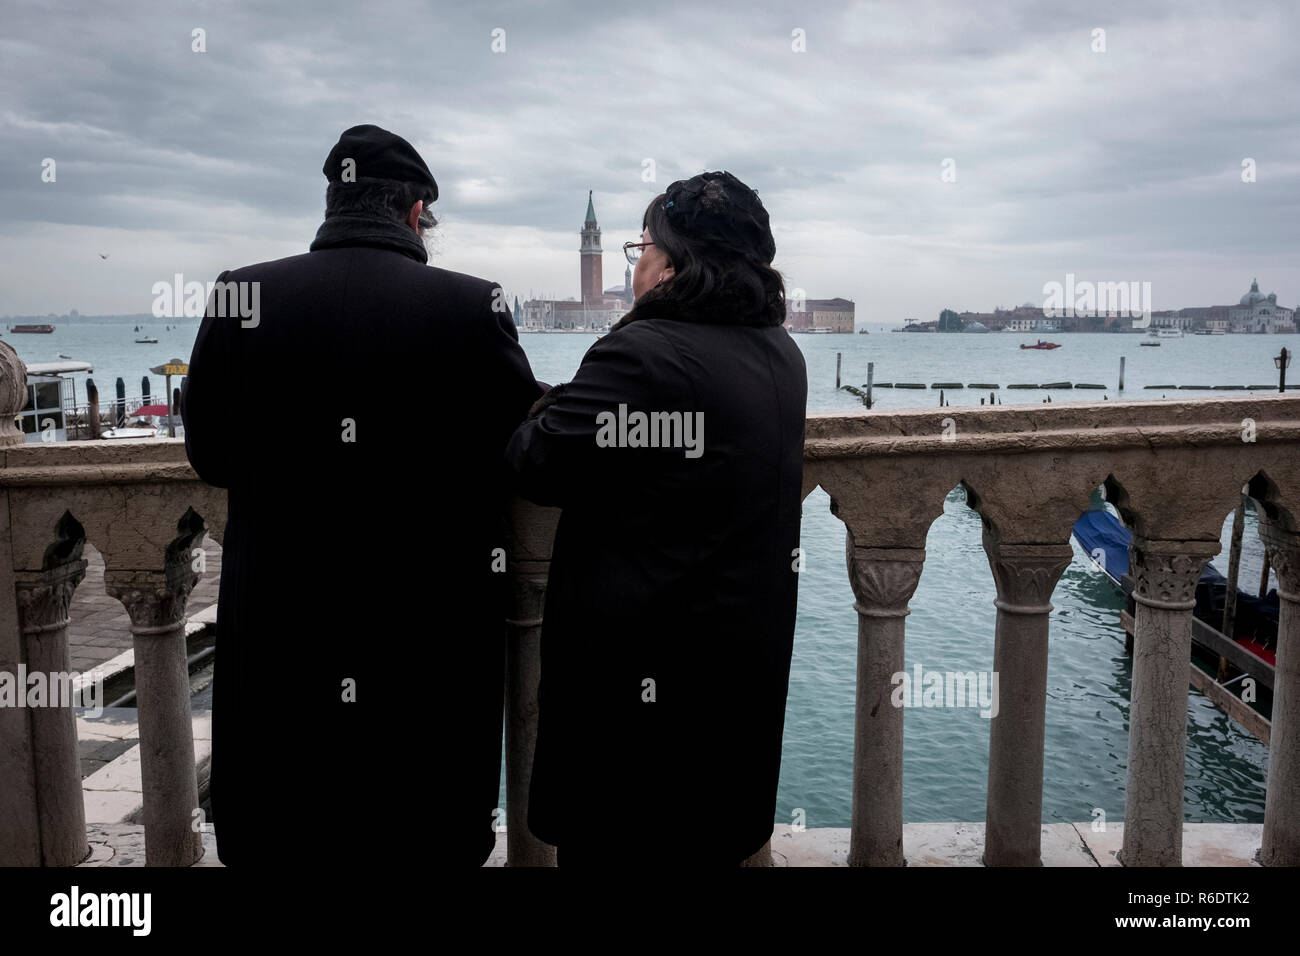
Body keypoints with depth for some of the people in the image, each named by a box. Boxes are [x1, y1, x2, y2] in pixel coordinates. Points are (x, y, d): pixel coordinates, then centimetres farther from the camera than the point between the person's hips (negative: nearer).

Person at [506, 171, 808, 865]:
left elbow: (537, 468, -17)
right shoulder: (783, 354, 5)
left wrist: (541, 412, 5)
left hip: (637, 660, -8)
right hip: (747, 657, 8)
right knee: (710, 839, 24)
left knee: (606, 839, 12)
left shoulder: (641, 353, -22)